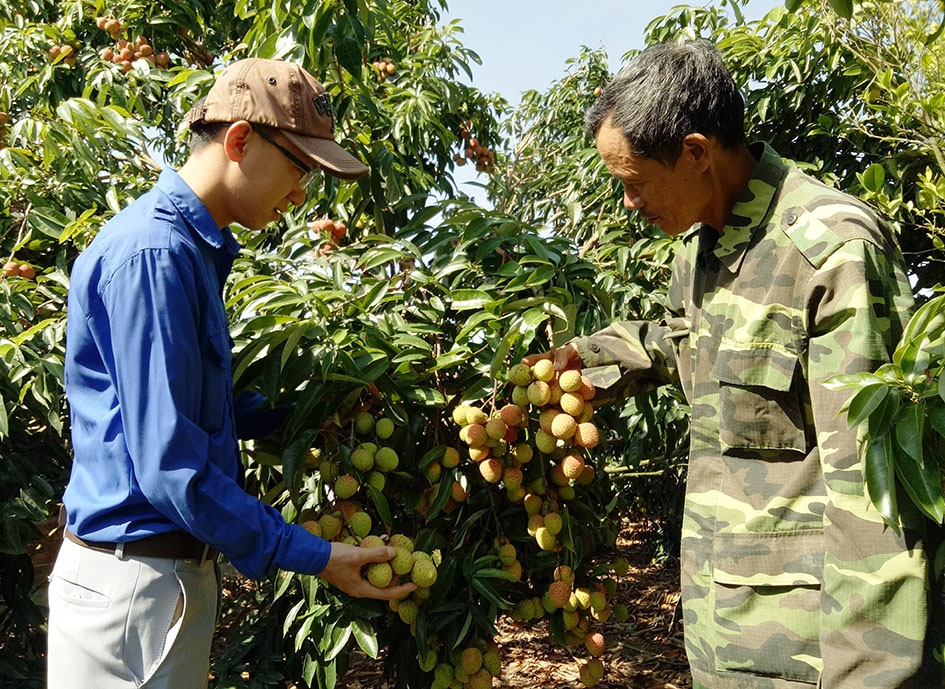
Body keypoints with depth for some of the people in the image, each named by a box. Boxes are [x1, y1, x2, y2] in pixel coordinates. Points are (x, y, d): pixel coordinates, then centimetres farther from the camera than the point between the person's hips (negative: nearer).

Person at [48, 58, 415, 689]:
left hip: (177, 566, 9)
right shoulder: (153, 254, -19)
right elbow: (167, 462, -23)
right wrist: (314, 557, -18)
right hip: (136, 580, -9)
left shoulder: (193, 248, 12)